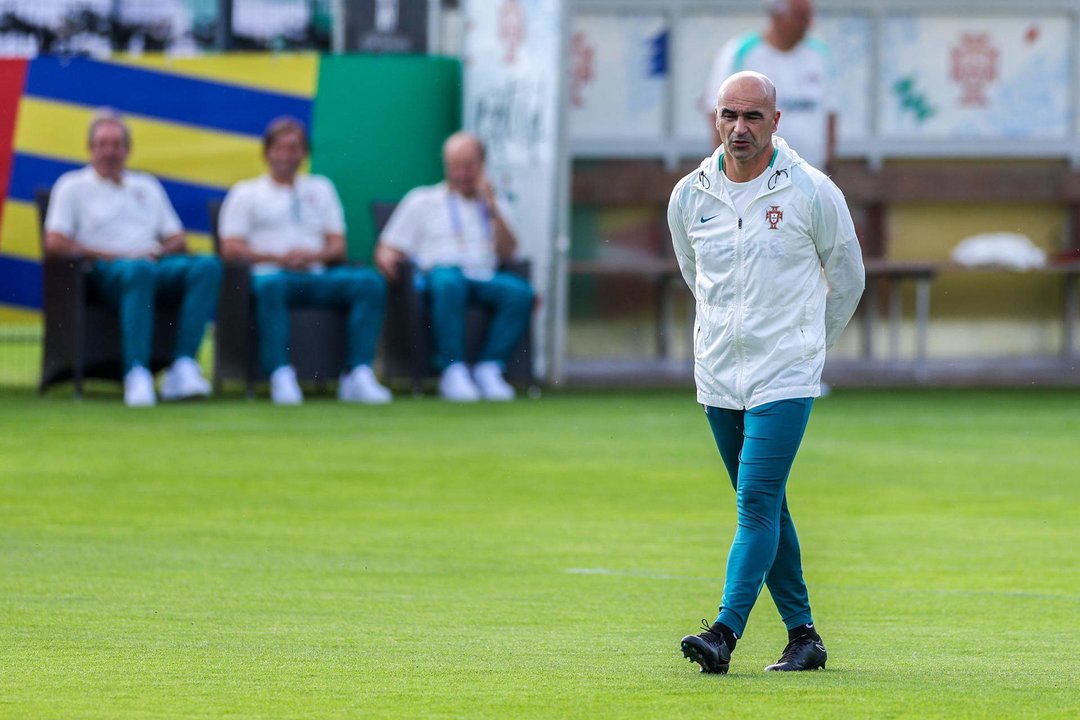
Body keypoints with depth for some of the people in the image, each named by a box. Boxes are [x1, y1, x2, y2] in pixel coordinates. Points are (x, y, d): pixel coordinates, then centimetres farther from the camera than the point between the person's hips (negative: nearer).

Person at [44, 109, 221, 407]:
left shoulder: (147, 186, 29)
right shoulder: (73, 186, 15)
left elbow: (178, 241, 25)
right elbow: (55, 243, 2)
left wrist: (158, 251, 0)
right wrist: (110, 256, -7)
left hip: (157, 263, 5)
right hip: (107, 271, -5)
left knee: (207, 266, -28)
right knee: (139, 270, -42)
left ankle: (182, 367, -37)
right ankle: (137, 374, -50)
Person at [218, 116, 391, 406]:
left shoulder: (320, 189, 28)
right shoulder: (245, 193, 19)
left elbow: (338, 248, 18)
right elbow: (230, 249, 5)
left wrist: (311, 256, -6)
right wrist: (277, 258, -10)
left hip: (317, 276, 3)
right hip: (269, 274, -3)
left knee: (370, 281, -26)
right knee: (270, 284, -42)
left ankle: (358, 376, -33)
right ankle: (281, 377, -45)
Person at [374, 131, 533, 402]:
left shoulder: (495, 206, 27)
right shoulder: (422, 200, 22)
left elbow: (507, 253, 10)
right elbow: (387, 250, 16)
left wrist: (492, 208, 3)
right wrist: (387, 260, -9)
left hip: (485, 278, 2)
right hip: (439, 273, -2)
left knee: (519, 291, -32)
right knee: (448, 282, -41)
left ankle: (489, 369, -31)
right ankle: (453, 371, -40)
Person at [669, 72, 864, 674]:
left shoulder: (812, 191, -7)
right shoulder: (690, 195, 3)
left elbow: (848, 278, 8)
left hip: (785, 377, -4)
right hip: (718, 376, 4)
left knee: (758, 503, -15)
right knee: (764, 508, 9)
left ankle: (725, 634, -23)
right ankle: (803, 634, 18)